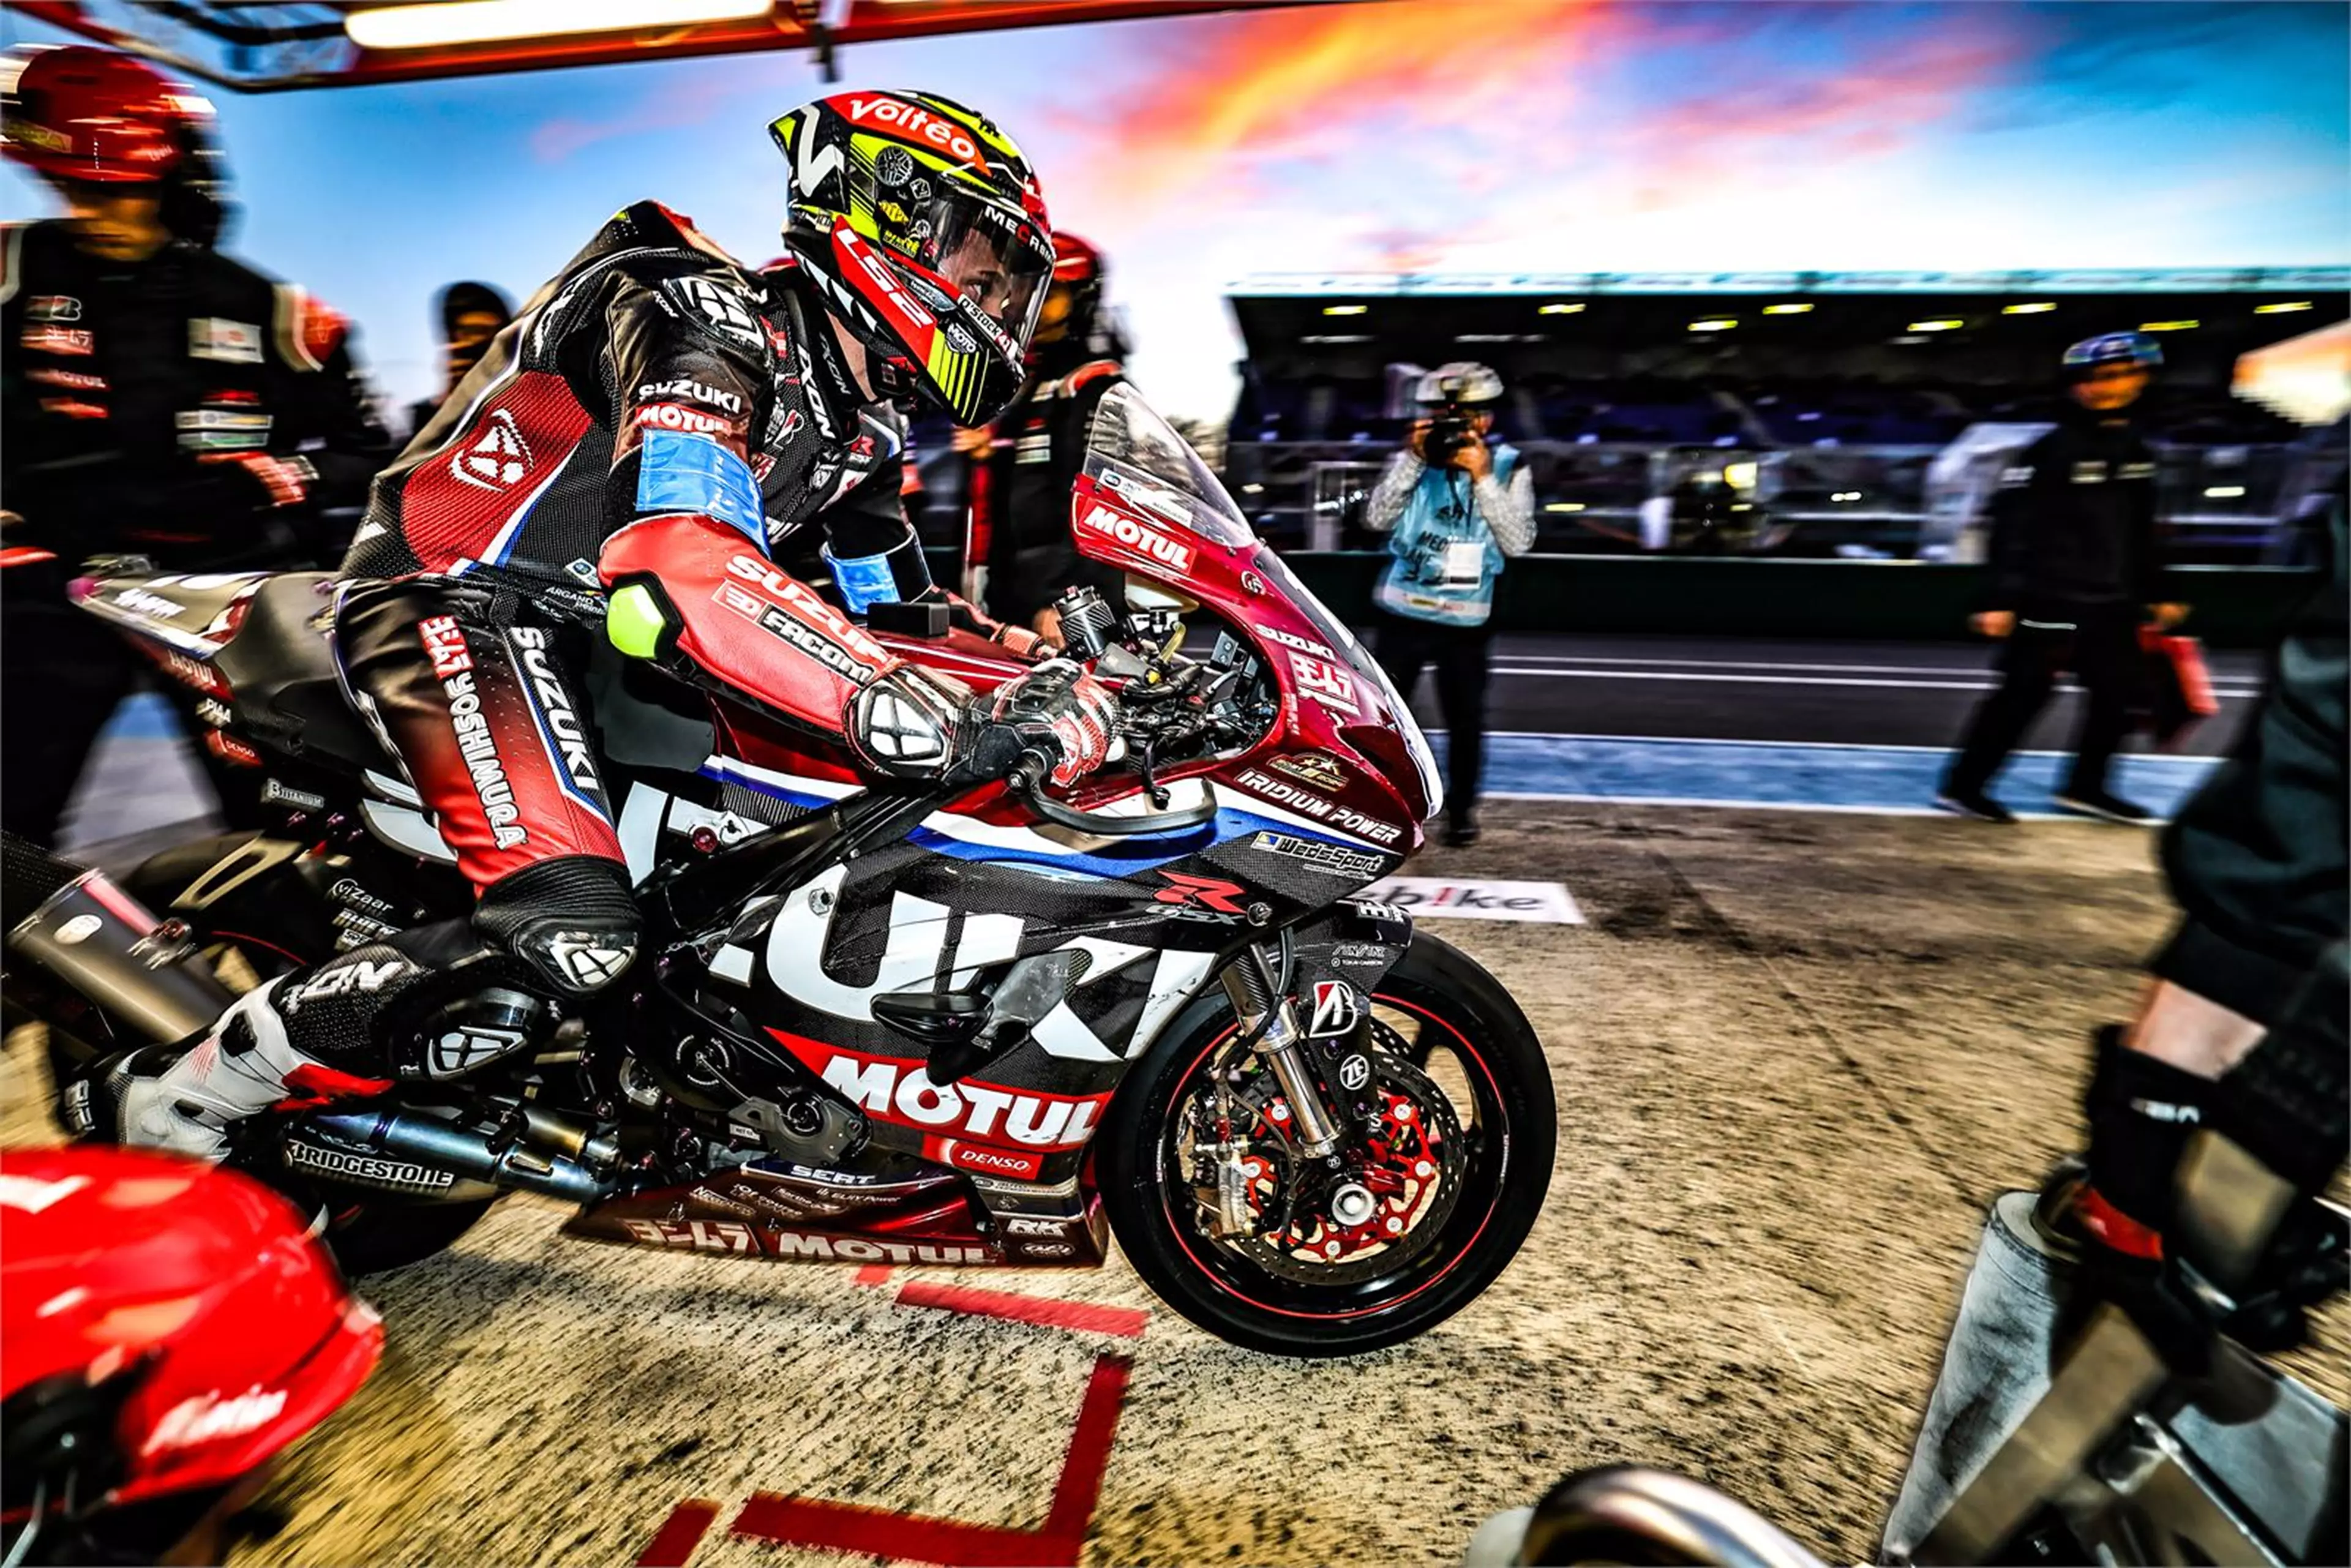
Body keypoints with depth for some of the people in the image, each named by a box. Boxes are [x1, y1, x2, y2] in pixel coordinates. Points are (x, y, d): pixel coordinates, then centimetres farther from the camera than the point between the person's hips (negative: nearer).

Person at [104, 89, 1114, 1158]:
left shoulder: (850, 405, 6)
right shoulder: (717, 334, -22)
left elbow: (901, 600, 13)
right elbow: (679, 575, -41)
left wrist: (1028, 657, 0)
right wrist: (945, 726, -47)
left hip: (576, 620, 10)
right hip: (462, 602, -9)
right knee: (573, 930, -27)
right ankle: (189, 1095, -7)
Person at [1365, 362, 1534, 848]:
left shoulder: (1508, 466, 0)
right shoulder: (1412, 459, 0)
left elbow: (1519, 542, -11)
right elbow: (1376, 519, -12)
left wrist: (1483, 478, -17)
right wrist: (1413, 459, -17)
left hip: (1467, 622, 0)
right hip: (1403, 615, 0)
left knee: (1466, 721, 10)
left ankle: (1462, 808, 28)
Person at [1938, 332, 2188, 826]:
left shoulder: (2136, 451, 14)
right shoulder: (2052, 450, -11)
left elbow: (2141, 533, 22)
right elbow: (2012, 527, -16)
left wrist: (2154, 594, 22)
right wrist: (2000, 599, -22)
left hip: (2112, 604, 8)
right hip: (2052, 599, -8)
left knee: (2117, 692, 10)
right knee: (2024, 694, -5)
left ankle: (2085, 787, 22)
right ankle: (1963, 786, 3)